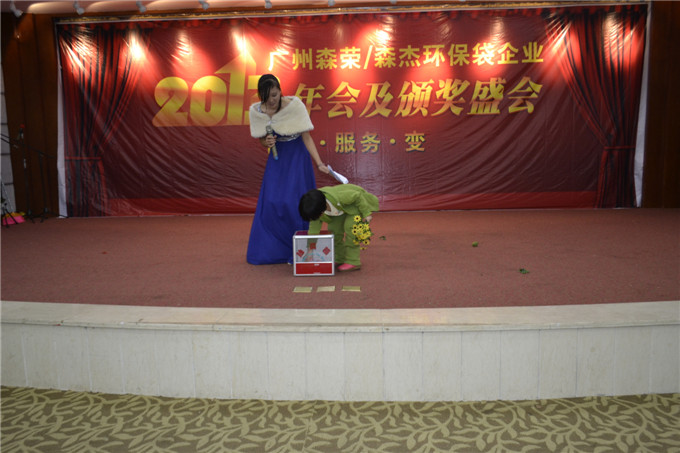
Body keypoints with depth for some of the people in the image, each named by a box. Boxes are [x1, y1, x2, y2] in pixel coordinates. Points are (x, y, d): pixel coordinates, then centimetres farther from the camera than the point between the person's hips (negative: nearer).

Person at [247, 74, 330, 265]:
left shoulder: (294, 105, -19)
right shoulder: (256, 111, -7)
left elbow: (306, 137, -15)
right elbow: (262, 141, 6)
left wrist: (319, 163, -22)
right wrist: (266, 142, -18)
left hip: (297, 156, -4)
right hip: (276, 157, 4)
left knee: (293, 202, -8)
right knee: (271, 203, 1)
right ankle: (273, 249, 17)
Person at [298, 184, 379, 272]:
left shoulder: (338, 197, -43)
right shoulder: (314, 204, -21)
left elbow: (357, 196, -29)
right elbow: (315, 222, -7)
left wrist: (366, 213, -21)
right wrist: (311, 240, -6)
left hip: (360, 202, -7)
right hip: (344, 206, 7)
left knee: (350, 226, -24)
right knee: (334, 228, -6)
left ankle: (353, 262, -16)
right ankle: (339, 259, 9)